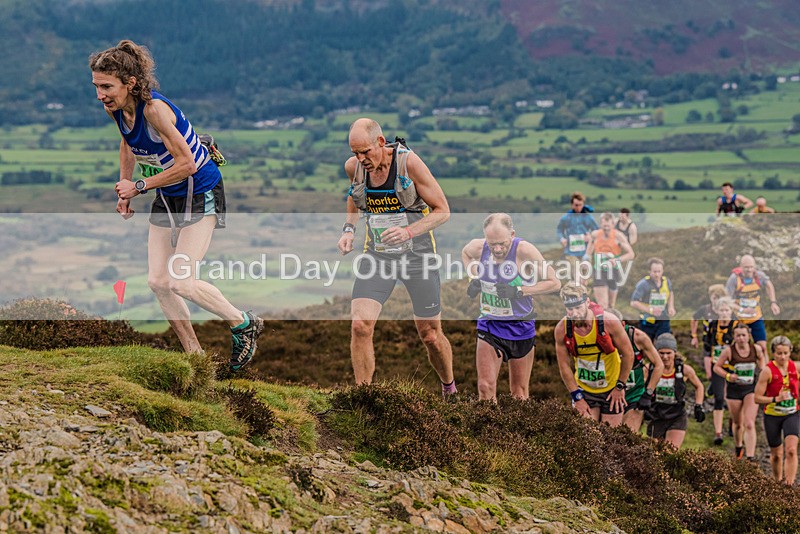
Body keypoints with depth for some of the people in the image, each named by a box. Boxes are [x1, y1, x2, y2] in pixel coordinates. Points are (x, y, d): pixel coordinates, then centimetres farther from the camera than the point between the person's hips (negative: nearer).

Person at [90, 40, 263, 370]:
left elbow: (186, 164, -28)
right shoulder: (115, 108, -6)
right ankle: (195, 356, 15)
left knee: (180, 281, -15)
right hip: (166, 198, 8)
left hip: (200, 194, -8)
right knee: (157, 281, 2)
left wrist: (139, 186, -22)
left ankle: (244, 324, 9)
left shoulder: (155, 108, -30)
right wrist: (124, 186, 9)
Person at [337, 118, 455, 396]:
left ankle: (450, 391, 35)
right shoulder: (353, 167, -4)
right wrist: (348, 229, 4)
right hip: (377, 255, 3)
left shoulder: (409, 162, -17)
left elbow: (442, 211, -12)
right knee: (360, 326, -16)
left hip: (417, 254, -3)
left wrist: (409, 231, -27)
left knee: (430, 335, 7)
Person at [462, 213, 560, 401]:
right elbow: (465, 252, 17)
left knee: (519, 394, 10)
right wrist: (474, 278, 0)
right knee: (485, 389, -8)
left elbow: (554, 283, -18)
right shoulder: (477, 248, -10)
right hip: (489, 326, 2)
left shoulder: (524, 250, -22)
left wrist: (519, 290, -26)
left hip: (520, 327, -2)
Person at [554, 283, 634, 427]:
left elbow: (628, 354, -10)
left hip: (612, 389, -2)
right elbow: (564, 366, -5)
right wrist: (577, 397, -5)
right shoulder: (561, 329, -16)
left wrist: (620, 386, -6)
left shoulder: (608, 321, -22)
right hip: (583, 389, 2)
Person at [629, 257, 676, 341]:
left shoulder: (667, 282, 0)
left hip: (663, 321, 3)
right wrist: (650, 310, -29)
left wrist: (671, 307, 7)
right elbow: (633, 303, -19)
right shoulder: (643, 284, -17)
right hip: (647, 322, -3)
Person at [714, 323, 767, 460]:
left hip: (751, 389, 0)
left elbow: (761, 358, 19)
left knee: (749, 424, -13)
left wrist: (762, 369, 3)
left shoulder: (756, 349, -5)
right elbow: (716, 367, -2)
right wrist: (728, 376, -18)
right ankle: (738, 448, 42)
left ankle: (751, 457, -16)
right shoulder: (729, 350, -11)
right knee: (738, 424, 14)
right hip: (734, 390, 0)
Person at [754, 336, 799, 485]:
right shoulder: (768, 371, -15)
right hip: (772, 416, -1)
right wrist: (776, 399, -27)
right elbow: (757, 398, -15)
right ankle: (777, 481, 34)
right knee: (776, 454, 12)